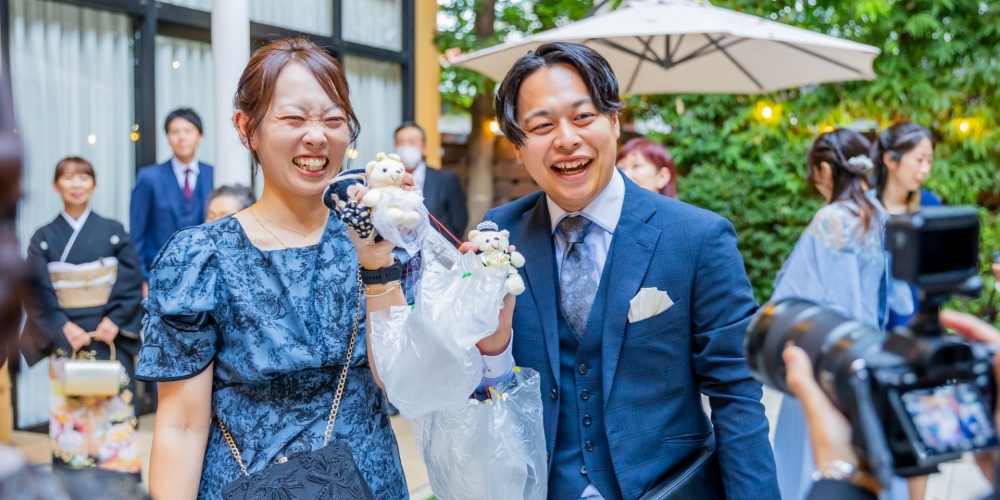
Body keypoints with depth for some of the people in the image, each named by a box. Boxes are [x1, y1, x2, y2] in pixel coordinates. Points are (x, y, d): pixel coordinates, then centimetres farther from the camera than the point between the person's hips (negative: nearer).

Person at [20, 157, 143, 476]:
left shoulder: (113, 232, 4)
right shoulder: (43, 238, 5)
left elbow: (132, 283, -1)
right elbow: (37, 292, -2)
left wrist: (114, 321, -13)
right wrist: (63, 327, -14)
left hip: (110, 338, 0)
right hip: (65, 340, 1)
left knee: (114, 414, -1)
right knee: (68, 416, 2)